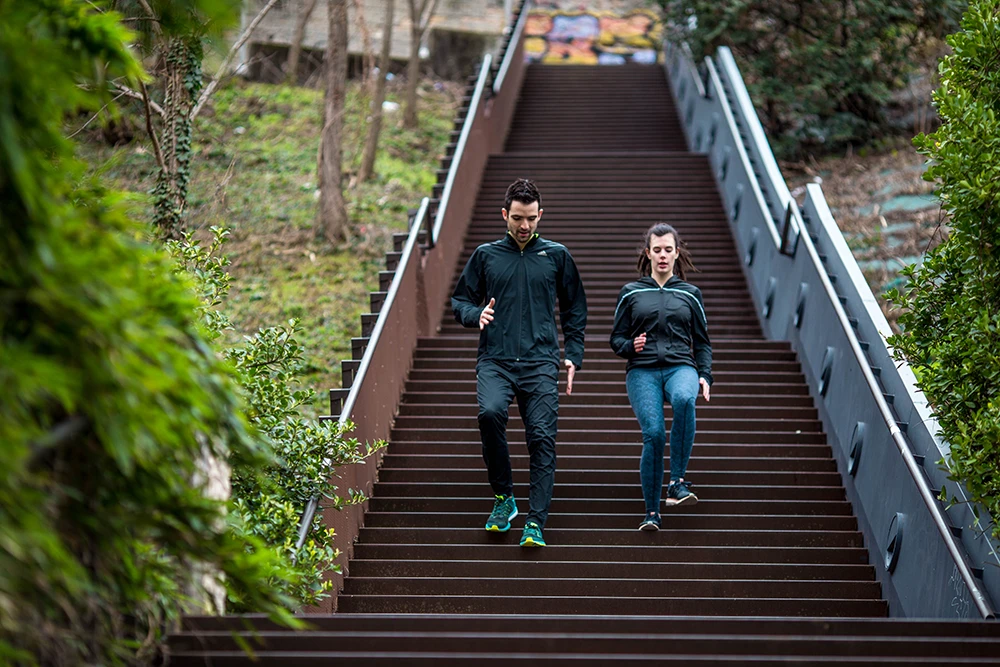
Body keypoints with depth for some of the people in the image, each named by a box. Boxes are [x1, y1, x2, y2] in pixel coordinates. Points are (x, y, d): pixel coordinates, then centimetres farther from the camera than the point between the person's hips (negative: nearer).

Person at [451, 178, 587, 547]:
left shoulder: (556, 256, 12)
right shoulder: (486, 255, 12)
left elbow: (575, 310, 18)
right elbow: (460, 301, 17)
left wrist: (573, 356, 8)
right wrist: (477, 314, -6)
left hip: (541, 363, 1)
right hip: (495, 360, 0)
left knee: (542, 438, -9)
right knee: (490, 412, -27)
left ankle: (535, 524, -7)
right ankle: (503, 496, -8)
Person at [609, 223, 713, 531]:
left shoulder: (690, 294, 17)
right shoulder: (631, 293, 14)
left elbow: (702, 342, 19)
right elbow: (617, 339, 16)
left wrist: (705, 376, 3)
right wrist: (631, 346, -7)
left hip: (680, 366, 0)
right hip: (642, 370, 0)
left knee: (684, 399, -37)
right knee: (653, 434, -22)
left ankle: (677, 482, -33)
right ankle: (651, 511, -7)